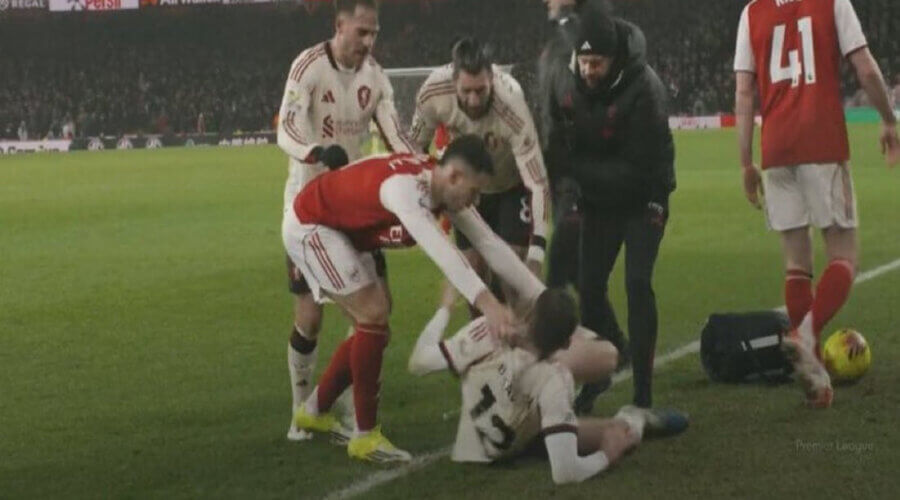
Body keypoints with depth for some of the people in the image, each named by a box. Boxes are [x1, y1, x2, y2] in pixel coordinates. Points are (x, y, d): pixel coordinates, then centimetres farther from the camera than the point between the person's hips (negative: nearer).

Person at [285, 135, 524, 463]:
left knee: (372, 324, 12)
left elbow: (488, 242, -6)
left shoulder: (444, 188, -9)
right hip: (309, 227, -10)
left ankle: (314, 411, 29)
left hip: (345, 230, 10)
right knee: (374, 316, -15)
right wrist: (485, 301, -61)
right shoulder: (404, 186, -37)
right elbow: (439, 249, -51)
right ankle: (366, 436, -6)